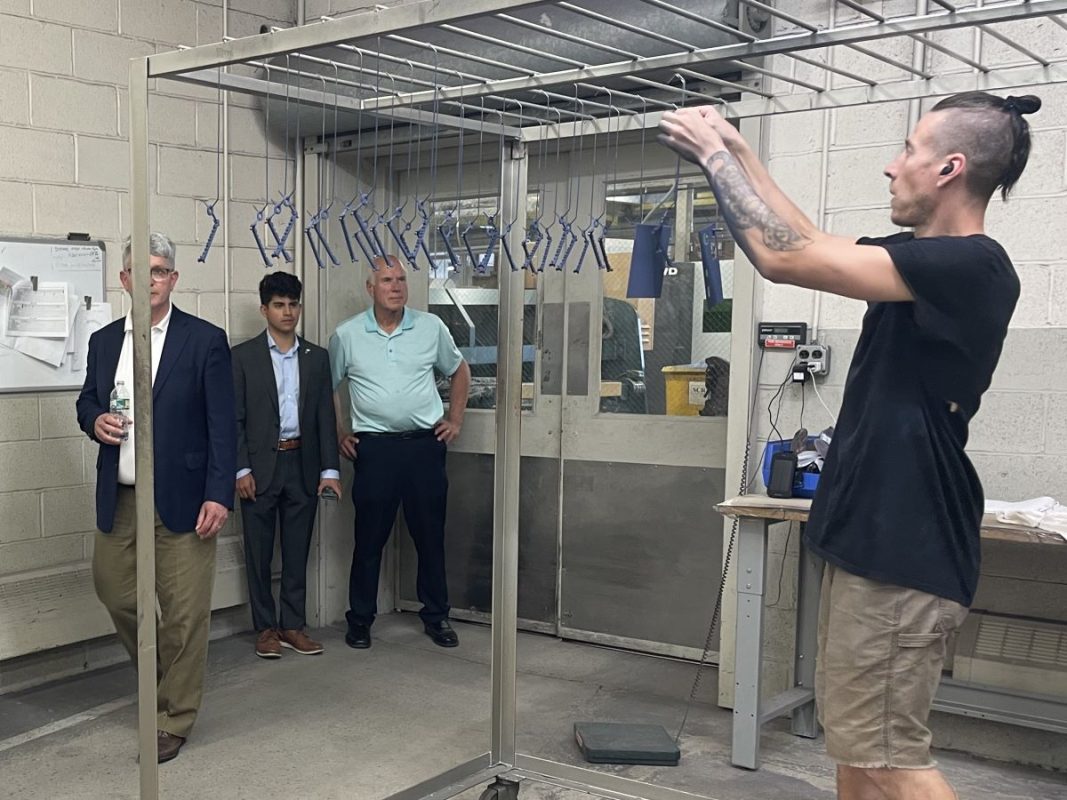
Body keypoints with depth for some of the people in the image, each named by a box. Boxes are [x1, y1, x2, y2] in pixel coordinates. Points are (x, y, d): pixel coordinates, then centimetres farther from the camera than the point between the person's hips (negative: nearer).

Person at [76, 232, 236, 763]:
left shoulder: (205, 340, -4)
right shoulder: (104, 341, 10)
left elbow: (222, 425, -7)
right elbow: (86, 401, 20)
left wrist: (219, 495, -14)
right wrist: (95, 420, -5)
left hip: (181, 499, -5)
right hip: (118, 500, 5)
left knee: (183, 610, 0)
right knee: (114, 592, 14)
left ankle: (173, 720, 16)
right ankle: (161, 675, 40)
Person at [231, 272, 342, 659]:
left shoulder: (317, 357, 9)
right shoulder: (243, 356, 0)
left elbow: (325, 416, 7)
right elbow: (235, 418, -2)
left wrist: (329, 469, 1)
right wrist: (241, 469, -10)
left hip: (303, 465, 3)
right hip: (260, 467, -2)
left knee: (297, 552, 8)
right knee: (259, 553, 5)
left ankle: (293, 625, 19)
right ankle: (265, 628, 16)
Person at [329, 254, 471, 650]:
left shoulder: (431, 327, 3)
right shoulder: (346, 335, 0)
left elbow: (459, 370, 17)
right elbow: (328, 387, 11)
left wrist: (455, 419, 10)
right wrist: (339, 434, 6)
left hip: (425, 443, 1)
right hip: (374, 447, -1)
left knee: (431, 536, 8)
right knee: (369, 538, 4)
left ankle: (436, 617, 21)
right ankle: (360, 619, 18)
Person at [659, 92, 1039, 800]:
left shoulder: (971, 266, -18)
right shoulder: (924, 258, 10)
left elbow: (785, 257, -21)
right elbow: (807, 243, 19)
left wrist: (715, 155, -10)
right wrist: (737, 153, 16)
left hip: (902, 548, -10)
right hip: (870, 536, 10)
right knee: (854, 735, 18)